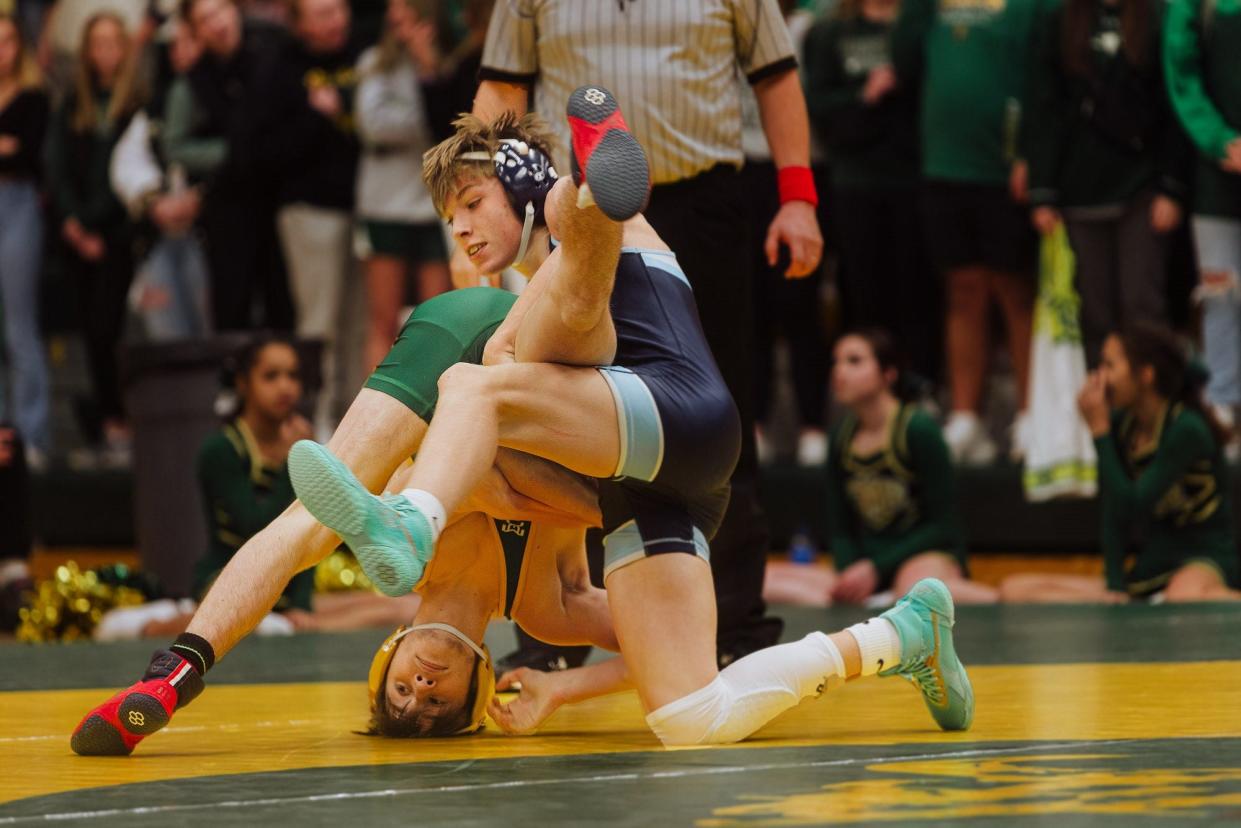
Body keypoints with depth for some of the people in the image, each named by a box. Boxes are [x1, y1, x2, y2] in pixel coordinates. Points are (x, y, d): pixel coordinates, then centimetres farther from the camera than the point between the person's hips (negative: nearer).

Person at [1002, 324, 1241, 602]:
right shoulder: (1122, 425, 6)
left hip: (1205, 562, -9)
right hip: (1149, 574, 9)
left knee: (1184, 594, -49)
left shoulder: (1186, 430, -15)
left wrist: (1100, 431, -16)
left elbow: (1132, 508, -20)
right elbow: (1113, 516, 5)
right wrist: (1115, 587, -6)